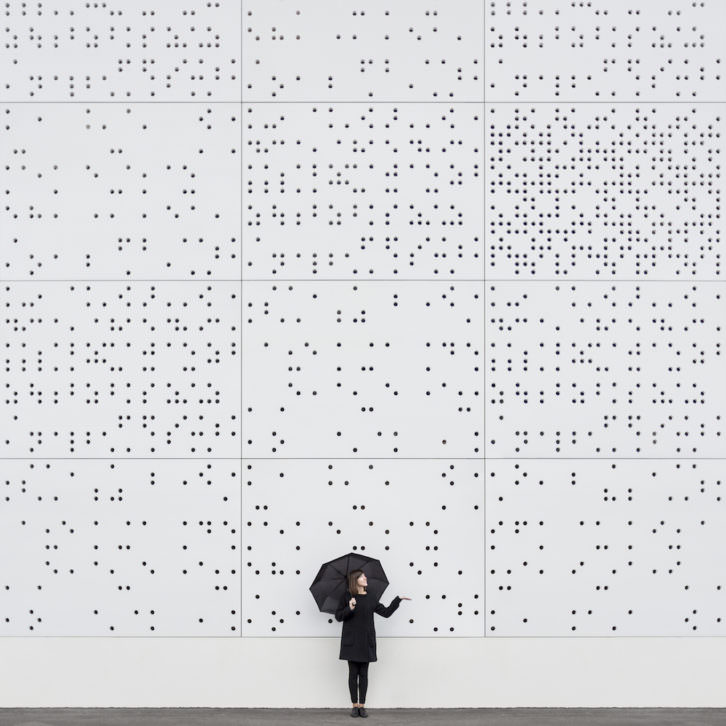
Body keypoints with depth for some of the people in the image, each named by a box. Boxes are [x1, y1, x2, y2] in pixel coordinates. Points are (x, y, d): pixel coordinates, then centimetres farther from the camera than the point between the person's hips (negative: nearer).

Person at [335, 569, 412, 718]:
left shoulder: (371, 598, 5)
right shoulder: (347, 597, -2)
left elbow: (386, 612, 7)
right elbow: (338, 616, -3)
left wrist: (398, 599, 0)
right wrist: (349, 609, -20)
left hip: (366, 641, 2)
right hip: (351, 640, -2)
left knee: (363, 673, 4)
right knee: (353, 672, 1)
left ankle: (362, 705, 9)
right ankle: (355, 705, 9)